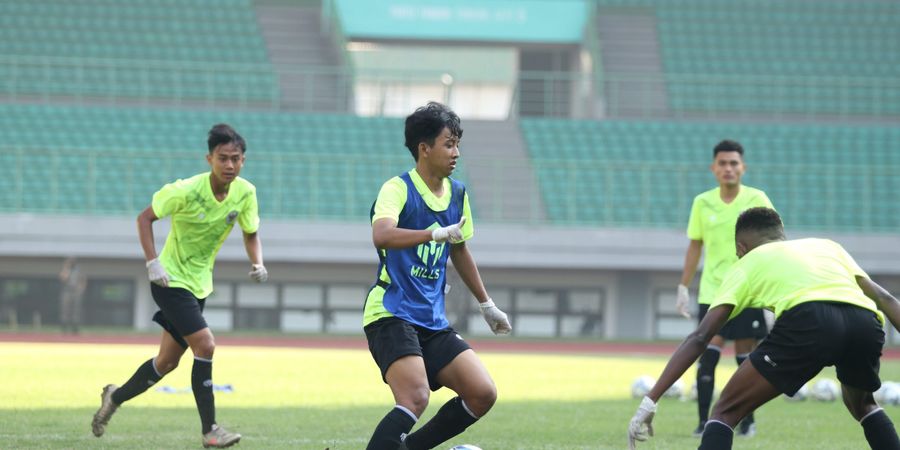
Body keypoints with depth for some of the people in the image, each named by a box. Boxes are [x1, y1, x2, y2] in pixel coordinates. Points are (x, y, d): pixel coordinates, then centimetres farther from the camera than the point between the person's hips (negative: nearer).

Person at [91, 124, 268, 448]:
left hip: (199, 284, 7)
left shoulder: (245, 193, -9)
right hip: (172, 279, -7)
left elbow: (251, 234, 6)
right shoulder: (187, 191, -23)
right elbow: (145, 218, -12)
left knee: (168, 361, 14)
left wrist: (257, 263, -13)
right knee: (205, 346, -20)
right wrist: (153, 262, -22)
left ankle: (116, 397, 37)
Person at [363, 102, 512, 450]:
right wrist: (438, 233, -42)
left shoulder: (457, 194, 11)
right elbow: (381, 236, -33)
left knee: (483, 394, -3)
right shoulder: (398, 189, -12)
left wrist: (487, 306, 34)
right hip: (391, 314, -8)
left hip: (433, 321, 8)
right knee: (416, 398, -27)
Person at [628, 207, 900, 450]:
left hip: (808, 319, -4)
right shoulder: (828, 246, 38)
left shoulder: (748, 263, 28)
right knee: (861, 403, 35)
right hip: (867, 324, 4)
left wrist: (651, 400, 16)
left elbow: (700, 337, 19)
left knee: (726, 411, 10)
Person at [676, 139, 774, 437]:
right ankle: (703, 422, -3)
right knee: (707, 358, -9)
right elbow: (695, 246, 12)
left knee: (745, 357, 2)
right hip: (712, 293, 1)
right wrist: (683, 287, 9)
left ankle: (747, 421, 15)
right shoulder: (703, 203, 4)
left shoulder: (757, 200, -3)